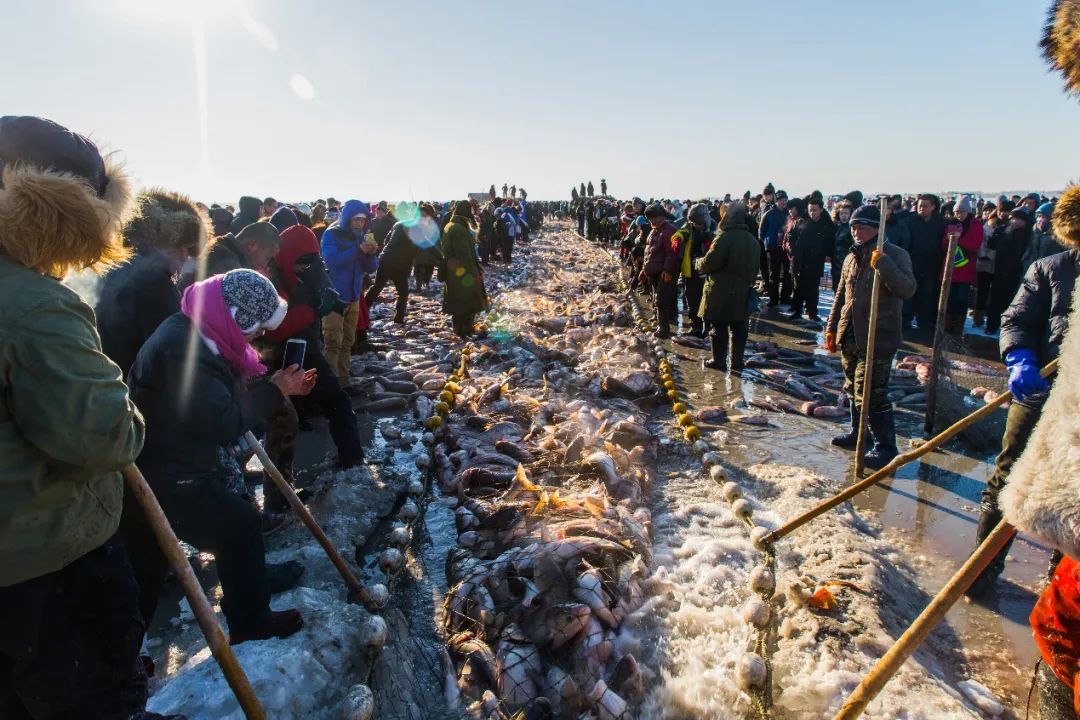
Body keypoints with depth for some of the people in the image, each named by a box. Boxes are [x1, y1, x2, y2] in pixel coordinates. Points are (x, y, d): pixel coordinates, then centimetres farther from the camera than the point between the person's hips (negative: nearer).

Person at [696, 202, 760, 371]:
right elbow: (755, 268, 16)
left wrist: (698, 264, 2)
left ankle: (719, 360, 10)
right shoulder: (753, 240, 11)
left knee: (719, 327, 3)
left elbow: (710, 262, -19)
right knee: (738, 328, 11)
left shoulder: (725, 237, -16)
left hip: (721, 292, -7)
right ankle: (737, 362, 17)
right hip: (743, 293, 7)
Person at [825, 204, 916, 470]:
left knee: (871, 396, -8)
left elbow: (908, 289, -24)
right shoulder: (852, 259, 13)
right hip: (850, 338, 8)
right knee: (854, 390, 19)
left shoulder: (895, 255, -9)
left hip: (878, 340, -8)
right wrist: (832, 328, 17)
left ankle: (886, 448, 4)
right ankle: (858, 434, 35)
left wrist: (883, 264, -34)